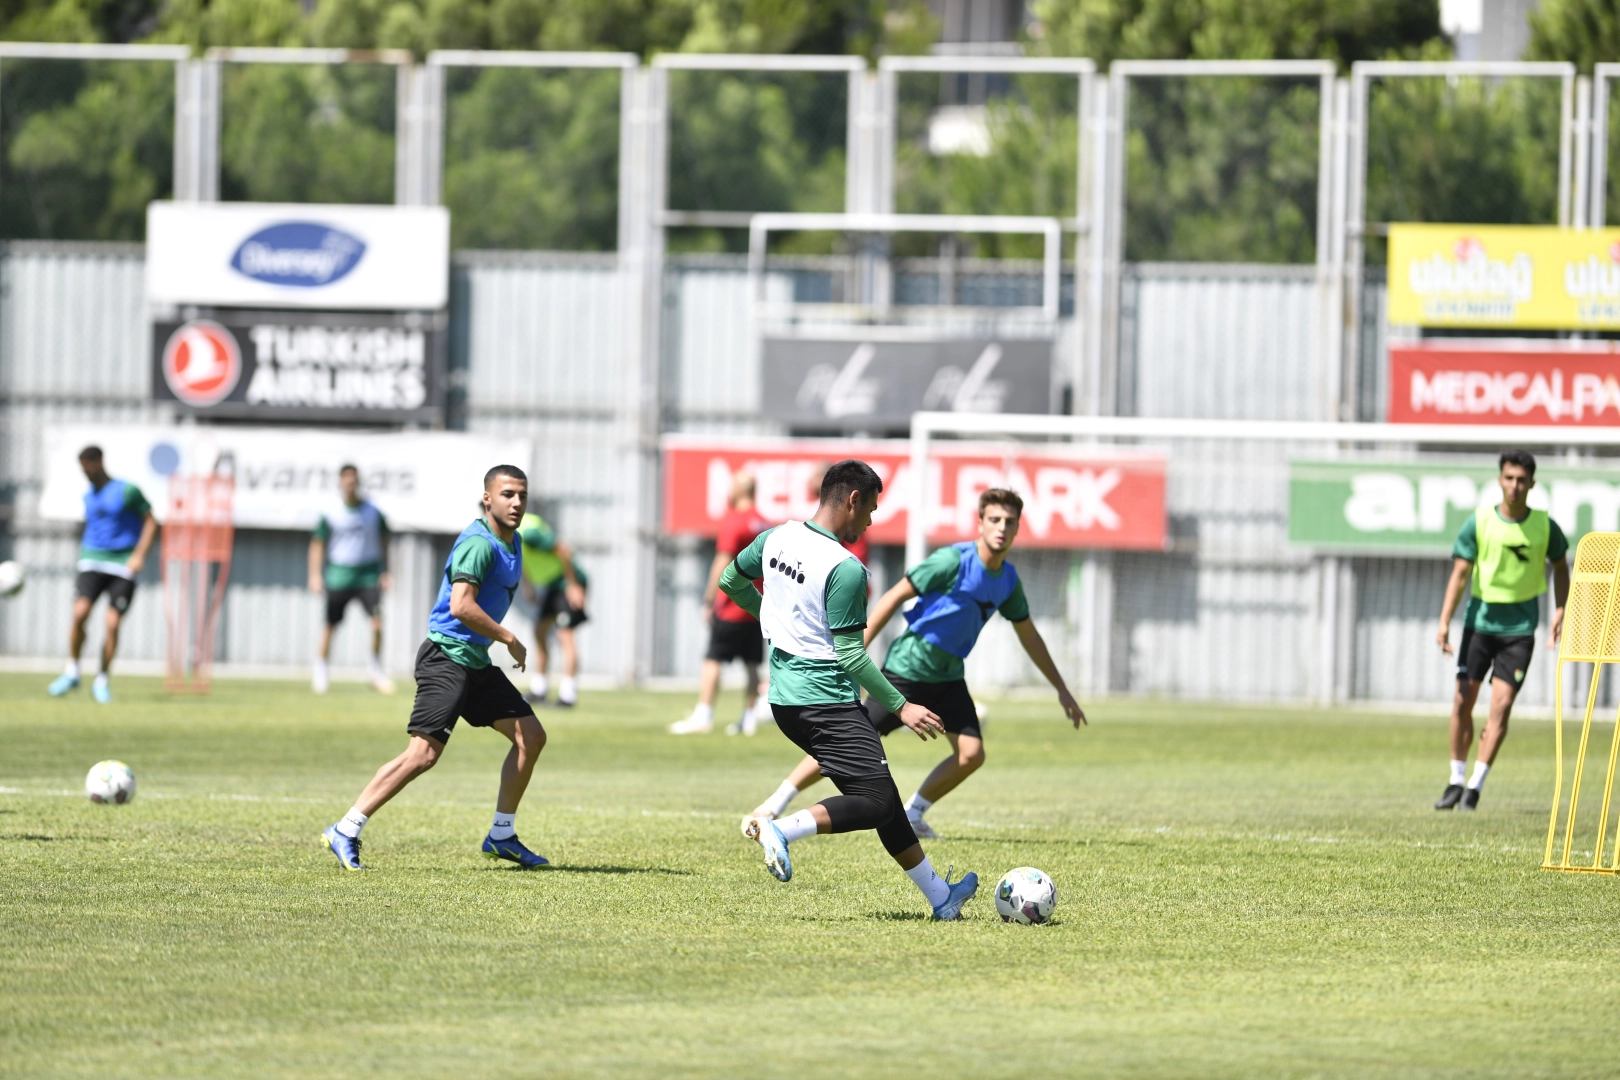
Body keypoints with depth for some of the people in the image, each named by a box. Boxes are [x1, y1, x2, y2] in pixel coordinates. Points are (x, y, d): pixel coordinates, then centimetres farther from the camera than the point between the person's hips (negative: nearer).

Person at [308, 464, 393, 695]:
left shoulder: (373, 512, 3)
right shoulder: (331, 514, -2)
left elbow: (383, 541, 14)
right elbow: (317, 543, 6)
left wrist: (384, 572, 10)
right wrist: (315, 574, -1)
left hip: (369, 574, 1)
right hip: (339, 576, -1)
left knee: (377, 622, -13)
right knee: (330, 625, 2)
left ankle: (377, 673, -1)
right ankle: (320, 674, 16)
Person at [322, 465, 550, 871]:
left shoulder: (511, 543, 14)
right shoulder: (479, 544, -18)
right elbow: (461, 606, -28)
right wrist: (509, 639, -19)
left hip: (476, 662, 10)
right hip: (446, 657, -10)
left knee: (530, 736, 8)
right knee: (423, 753, -18)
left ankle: (501, 836, 17)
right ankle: (345, 831, -14)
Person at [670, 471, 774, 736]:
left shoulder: (733, 520, -11)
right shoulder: (765, 524, 10)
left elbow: (723, 563, -16)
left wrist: (709, 600, -13)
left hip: (732, 606, -7)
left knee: (713, 660, -3)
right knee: (751, 663, 8)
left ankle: (703, 715, -7)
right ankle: (749, 717, 8)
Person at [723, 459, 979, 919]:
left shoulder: (775, 539, 5)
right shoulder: (845, 569, -19)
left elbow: (730, 580, 23)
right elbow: (850, 654, -18)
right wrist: (900, 707, -9)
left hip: (784, 699, 9)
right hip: (827, 702, -9)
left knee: (880, 796, 14)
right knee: (878, 802, -9)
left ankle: (939, 896, 19)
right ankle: (782, 830, -22)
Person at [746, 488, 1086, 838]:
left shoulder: (1008, 580, 3)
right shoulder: (954, 561, -18)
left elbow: (1029, 635, 17)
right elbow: (895, 597, -15)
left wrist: (1062, 690, 19)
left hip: (948, 676, 7)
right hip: (907, 668, -7)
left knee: (971, 753, -8)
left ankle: (912, 814, 11)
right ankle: (774, 805, -1)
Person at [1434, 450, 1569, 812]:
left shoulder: (1545, 526, -3)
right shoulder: (1479, 523, -6)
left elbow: (1560, 566, 13)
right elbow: (1460, 573, -6)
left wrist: (1560, 612, 3)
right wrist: (1445, 621, -15)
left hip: (1520, 627, -1)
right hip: (1480, 620, 1)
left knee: (1502, 705, -9)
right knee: (1463, 700, 1)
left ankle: (1476, 786, -3)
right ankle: (1456, 780, 15)